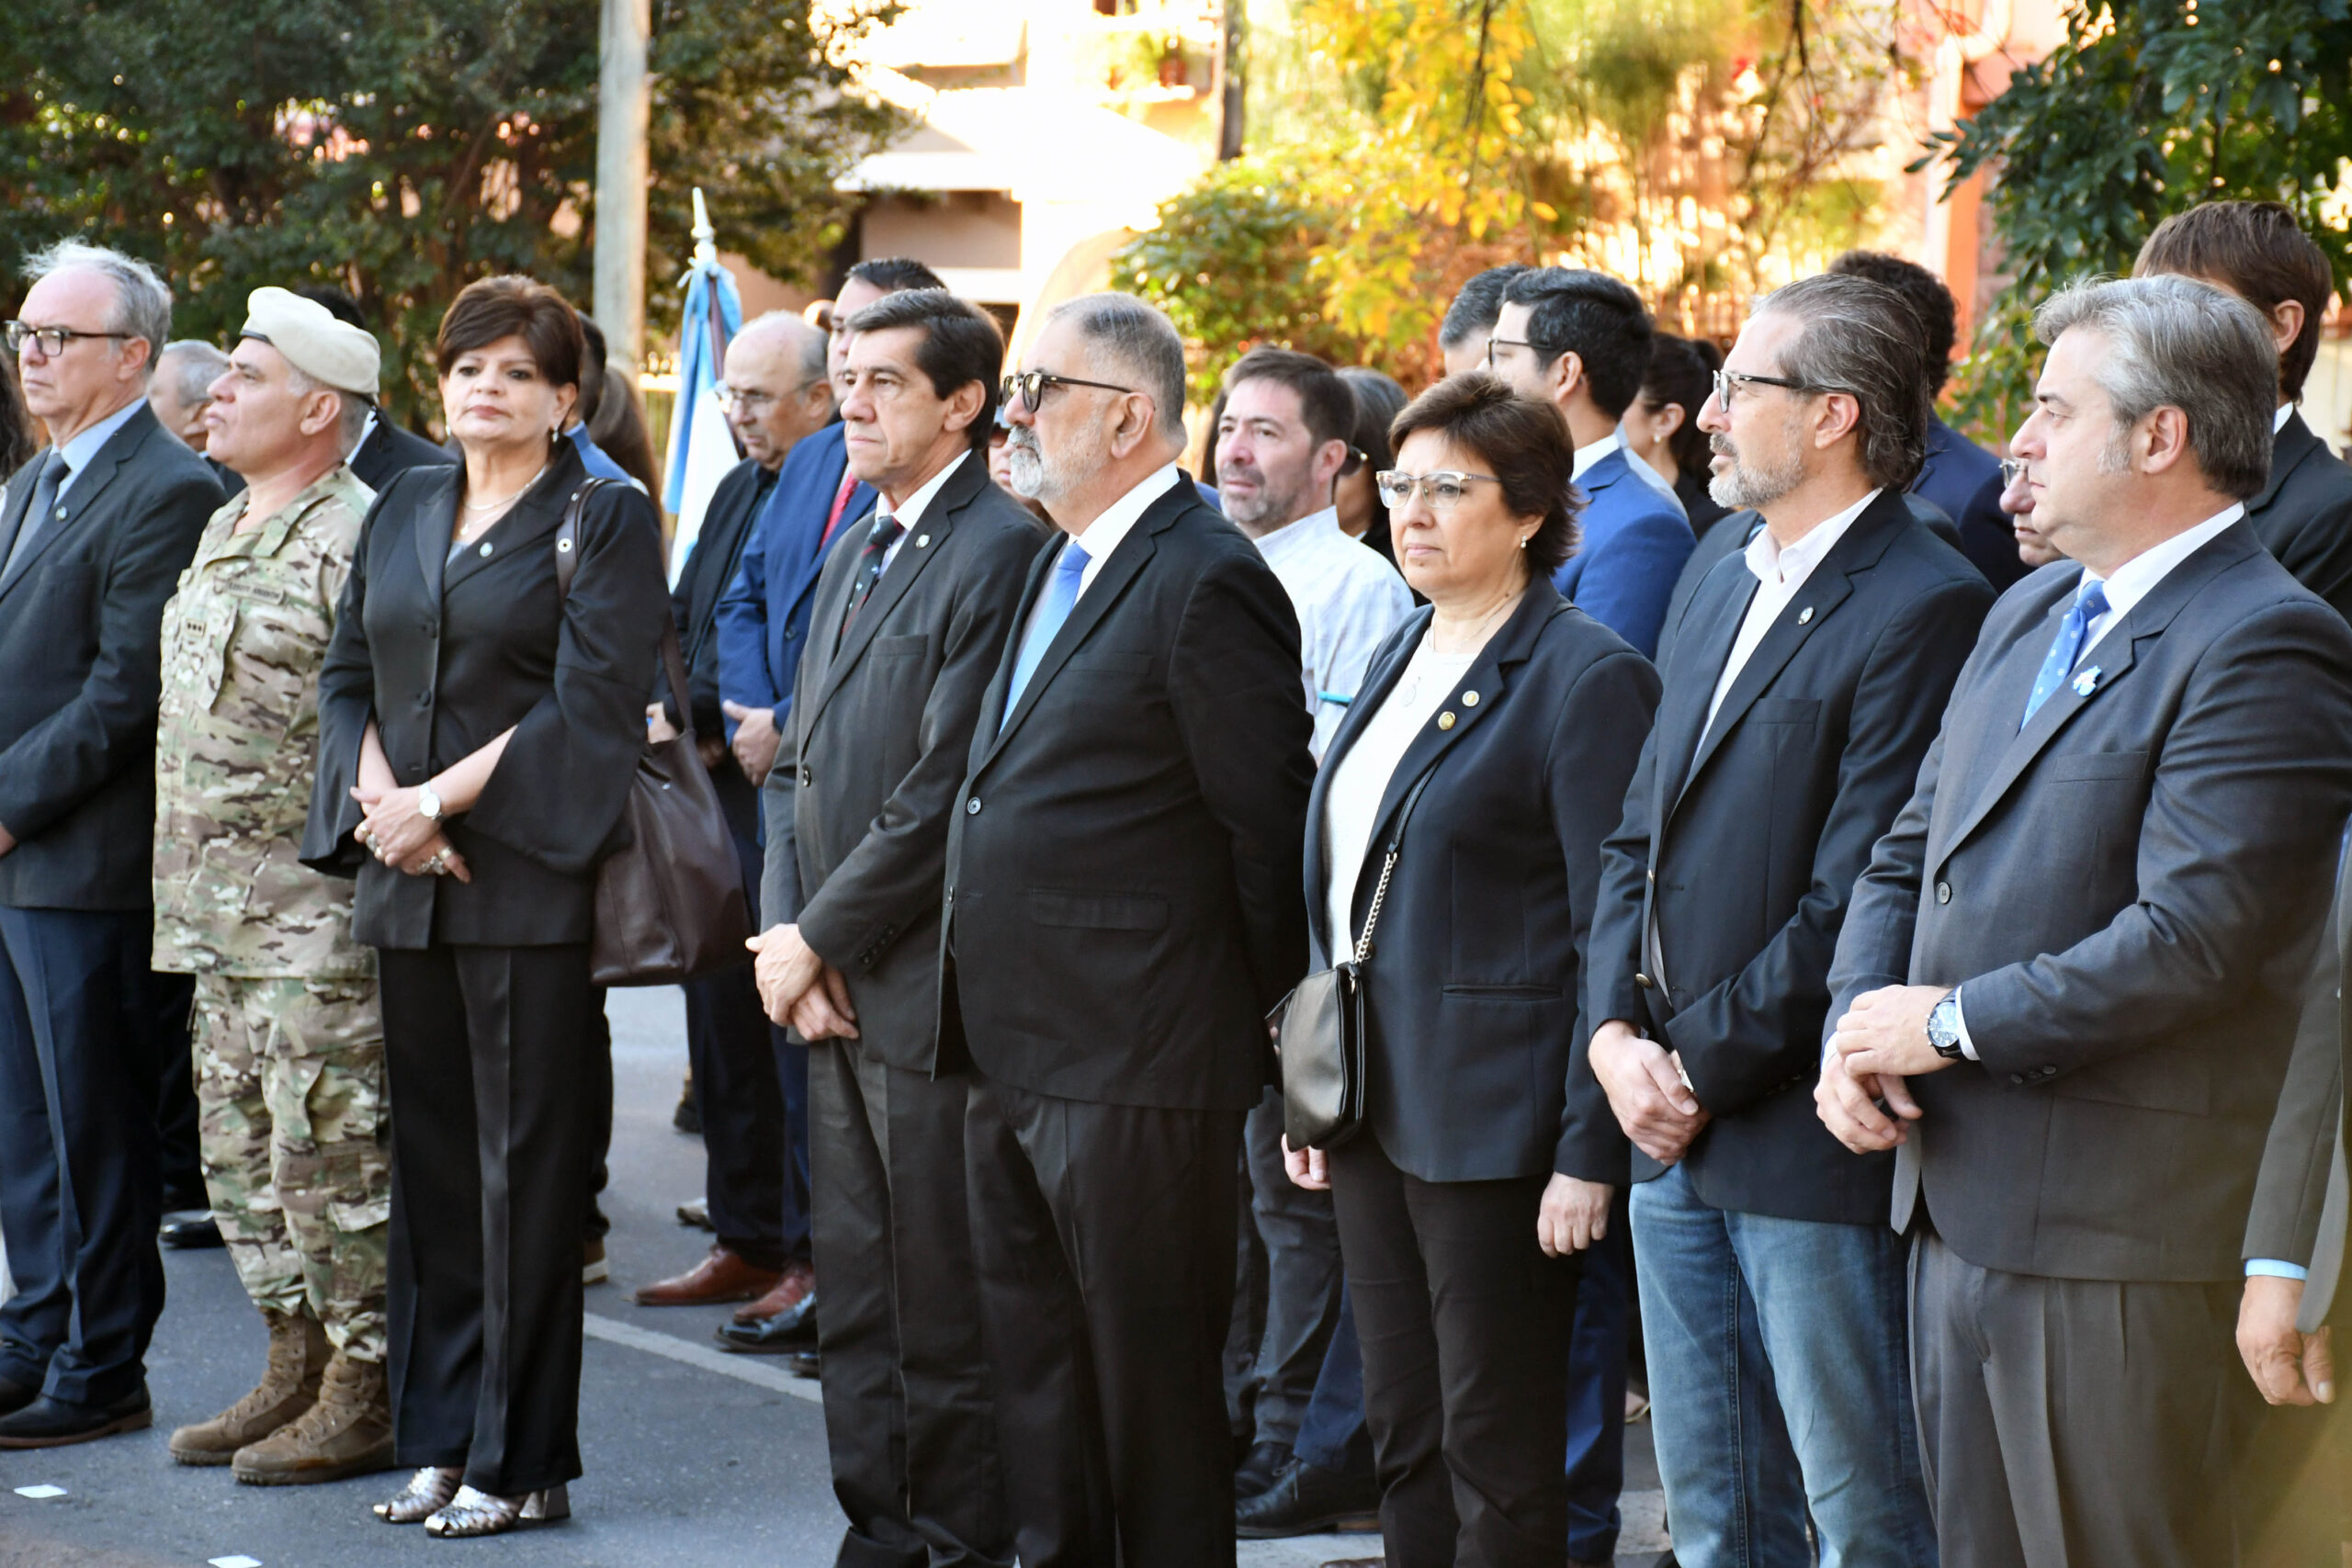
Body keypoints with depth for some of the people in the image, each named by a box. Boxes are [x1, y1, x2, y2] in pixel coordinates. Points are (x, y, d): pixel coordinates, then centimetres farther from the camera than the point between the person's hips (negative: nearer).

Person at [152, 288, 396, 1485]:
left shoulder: (357, 540, -13)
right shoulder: (223, 533, 17)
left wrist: (366, 871, -19)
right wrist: (183, 901, 22)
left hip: (321, 911, -10)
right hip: (219, 907, 10)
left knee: (330, 1149, -5)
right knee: (242, 1152, 13)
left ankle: (367, 1395, 4)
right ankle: (296, 1371, 23)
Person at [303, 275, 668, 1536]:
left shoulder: (605, 521, -2)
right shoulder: (401, 513, 16)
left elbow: (593, 702, -11)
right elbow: (348, 673, 15)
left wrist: (442, 799, -15)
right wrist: (379, 799, -4)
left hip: (528, 877, -6)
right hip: (405, 882, 6)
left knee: (524, 1165, -3)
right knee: (430, 1157, 8)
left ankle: (521, 1459, 2)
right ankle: (440, 1441, 15)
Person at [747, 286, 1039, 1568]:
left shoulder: (997, 551, -13)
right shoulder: (855, 556, 17)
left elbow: (941, 795, -17)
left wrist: (819, 942, -11)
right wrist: (790, 940, 3)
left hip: (925, 990, -9)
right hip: (835, 986, 9)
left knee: (942, 1309, -3)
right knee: (854, 1296, 14)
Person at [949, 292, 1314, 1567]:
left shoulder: (1208, 581, -15)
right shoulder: (1059, 568, 16)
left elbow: (1269, 826, -14)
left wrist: (1245, 1011, -6)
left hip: (1135, 1074, -10)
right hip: (1017, 1055, 10)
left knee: (1149, 1381, 0)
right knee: (1034, 1372, 16)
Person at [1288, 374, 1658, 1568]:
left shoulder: (1589, 679, -12)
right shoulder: (1403, 655, 14)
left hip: (1492, 1119, -8)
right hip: (1375, 1101, 8)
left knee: (1496, 1463, -1)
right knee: (1402, 1439, 13)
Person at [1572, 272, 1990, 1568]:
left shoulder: (1926, 609, -14)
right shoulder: (1724, 598, 16)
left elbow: (1858, 901, -19)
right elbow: (1640, 840, 16)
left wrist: (1702, 1069, -14)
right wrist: (1617, 1035, 1)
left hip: (1805, 1140, -9)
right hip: (1674, 1125, 9)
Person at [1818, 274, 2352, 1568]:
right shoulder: (2029, 613, 17)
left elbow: (2190, 938, -22)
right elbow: (1908, 852, 19)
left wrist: (1950, 1023, -15)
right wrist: (1857, 1027, 0)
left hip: (2115, 1238, -9)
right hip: (1958, 1209, 9)